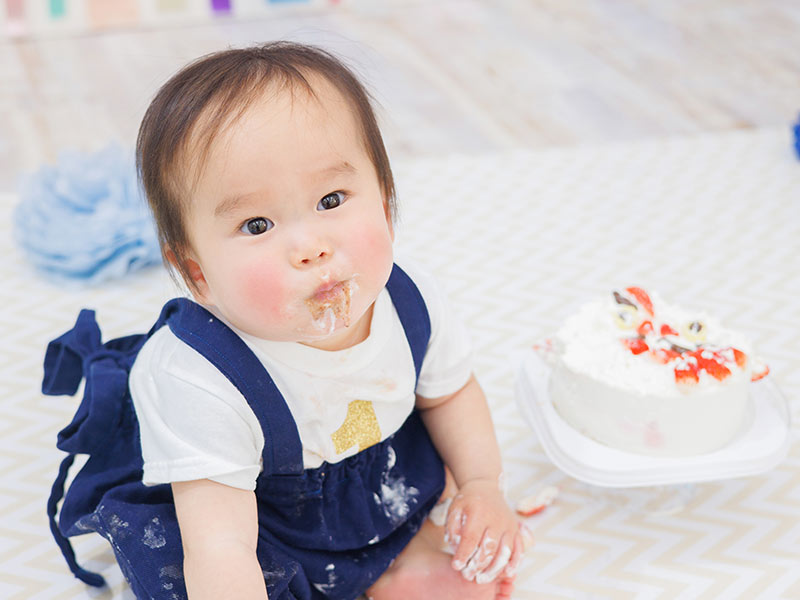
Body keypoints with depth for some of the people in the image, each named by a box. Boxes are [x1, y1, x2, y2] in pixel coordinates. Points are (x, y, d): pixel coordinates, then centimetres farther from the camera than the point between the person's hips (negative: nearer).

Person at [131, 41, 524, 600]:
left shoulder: (412, 303, -20)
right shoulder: (196, 385, -37)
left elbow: (450, 392, 3)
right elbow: (221, 549, -38)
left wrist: (482, 482, -5)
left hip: (400, 487, 4)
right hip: (279, 547, -3)